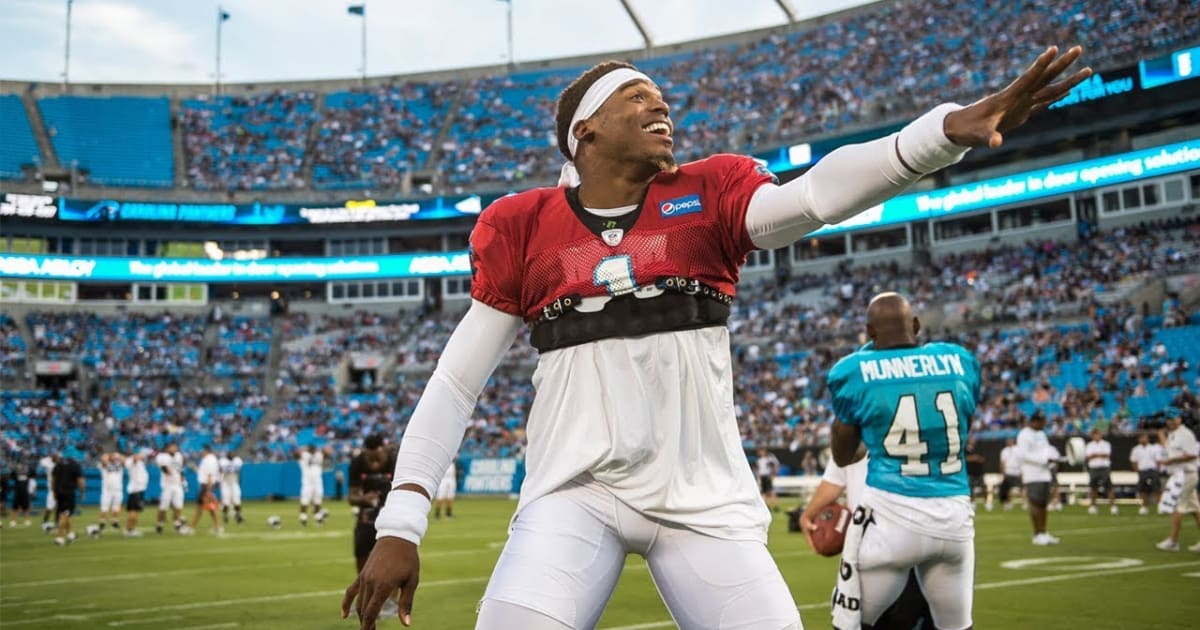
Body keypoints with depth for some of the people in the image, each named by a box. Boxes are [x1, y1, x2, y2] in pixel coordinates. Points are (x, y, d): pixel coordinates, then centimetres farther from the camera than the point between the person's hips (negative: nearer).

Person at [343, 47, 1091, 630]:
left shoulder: (707, 198, 4)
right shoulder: (522, 229, 4)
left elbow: (818, 194, -17)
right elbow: (454, 387, 6)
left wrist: (950, 129, -35)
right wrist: (400, 525, -3)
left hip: (703, 497, 2)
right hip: (575, 490, -1)